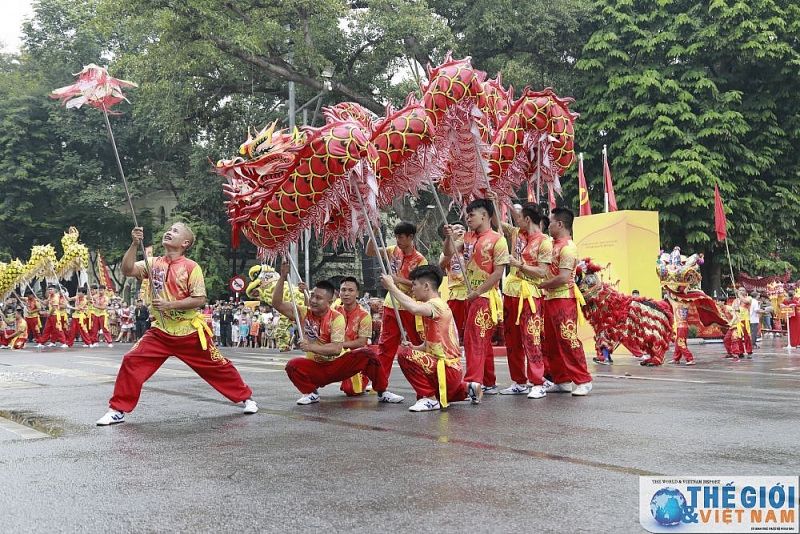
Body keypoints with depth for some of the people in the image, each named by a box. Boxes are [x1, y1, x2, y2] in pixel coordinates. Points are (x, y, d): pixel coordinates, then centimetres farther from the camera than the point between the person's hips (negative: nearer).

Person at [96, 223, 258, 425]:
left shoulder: (191, 267, -9)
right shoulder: (154, 263, 3)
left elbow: (199, 299, -14)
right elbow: (127, 270, -10)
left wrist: (170, 304, -22)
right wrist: (135, 244, -20)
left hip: (190, 333, -3)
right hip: (161, 332, 3)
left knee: (216, 366, 5)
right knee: (132, 361, -10)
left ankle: (246, 397, 24)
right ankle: (118, 410, 1)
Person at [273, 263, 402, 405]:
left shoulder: (336, 318, -16)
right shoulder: (303, 313, -7)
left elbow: (336, 349, -26)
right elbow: (277, 304, -16)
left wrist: (311, 347, -38)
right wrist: (282, 278, -25)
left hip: (339, 365, -2)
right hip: (316, 368, 2)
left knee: (367, 354, -24)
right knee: (292, 365, -28)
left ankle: (382, 393, -5)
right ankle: (311, 393, -2)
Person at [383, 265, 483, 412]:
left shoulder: (437, 304, -18)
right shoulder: (432, 306, 15)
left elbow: (415, 308, -42)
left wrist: (391, 287, -31)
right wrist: (415, 348, -3)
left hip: (448, 370, -11)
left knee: (405, 355, -24)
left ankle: (429, 398, -14)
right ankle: (466, 389, 27)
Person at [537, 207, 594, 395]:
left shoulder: (568, 247, -14)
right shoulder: (554, 245, 13)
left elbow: (563, 278, -21)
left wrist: (541, 285, -11)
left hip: (564, 299, -9)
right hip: (550, 299, 9)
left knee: (568, 341, -8)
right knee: (551, 344, 11)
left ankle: (583, 381, -1)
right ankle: (562, 380, 19)